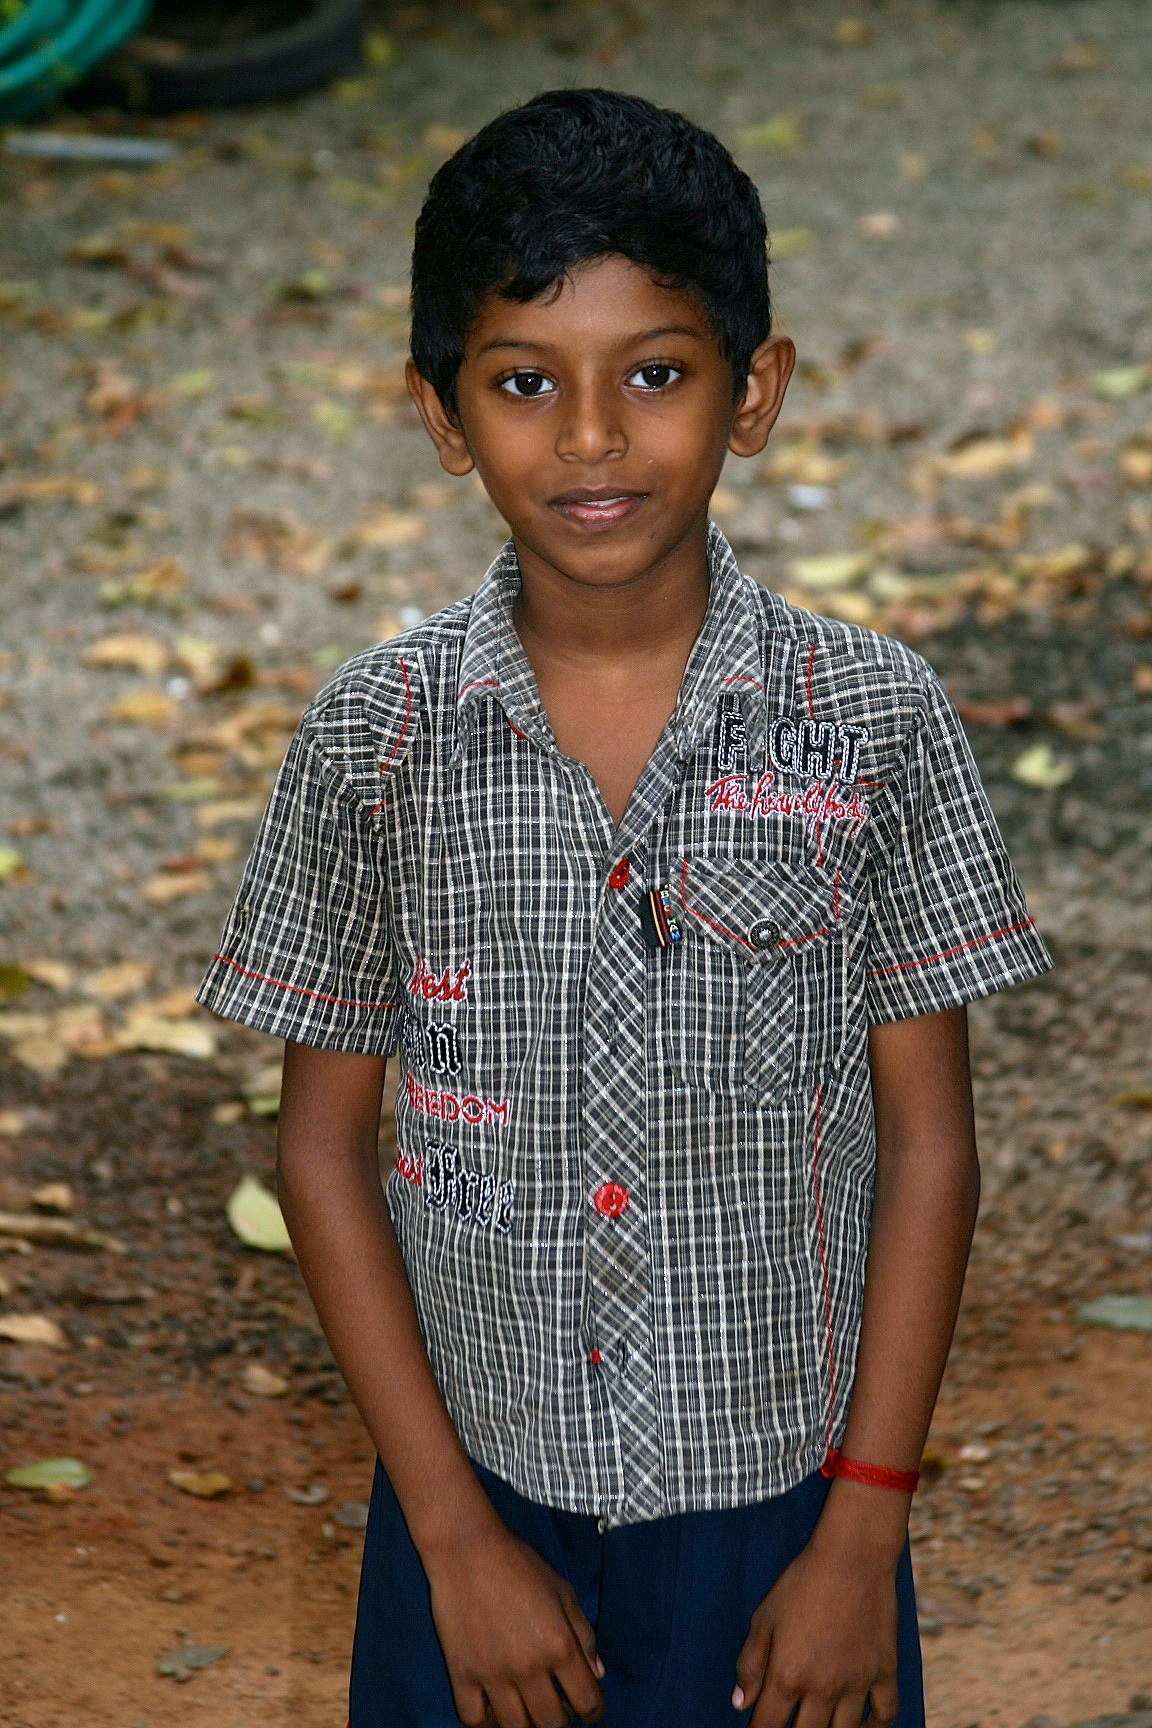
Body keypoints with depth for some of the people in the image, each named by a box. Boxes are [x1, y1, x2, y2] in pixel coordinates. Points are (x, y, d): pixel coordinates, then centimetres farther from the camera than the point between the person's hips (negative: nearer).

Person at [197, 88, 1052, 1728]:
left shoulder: (877, 720, -10)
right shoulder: (378, 735, -8)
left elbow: (926, 1138, -4)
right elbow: (326, 1142, -2)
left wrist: (865, 1529, -6)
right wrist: (453, 1529, -5)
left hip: (782, 1493, 0)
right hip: (484, 1489, 1)